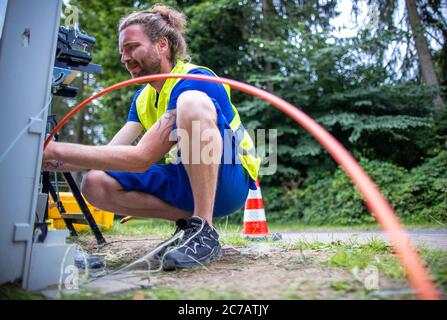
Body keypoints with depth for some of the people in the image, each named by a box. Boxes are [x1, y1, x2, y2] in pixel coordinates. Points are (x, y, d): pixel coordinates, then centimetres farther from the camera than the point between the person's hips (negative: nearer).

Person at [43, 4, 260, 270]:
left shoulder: (195, 81, -17)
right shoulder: (143, 98, 10)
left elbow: (142, 158, -25)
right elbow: (112, 152, 0)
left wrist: (55, 149, -23)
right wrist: (50, 161, -14)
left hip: (227, 182, -7)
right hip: (187, 185, 7)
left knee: (192, 101, -32)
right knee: (95, 184, -8)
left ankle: (205, 231, -28)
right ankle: (188, 220, -5)